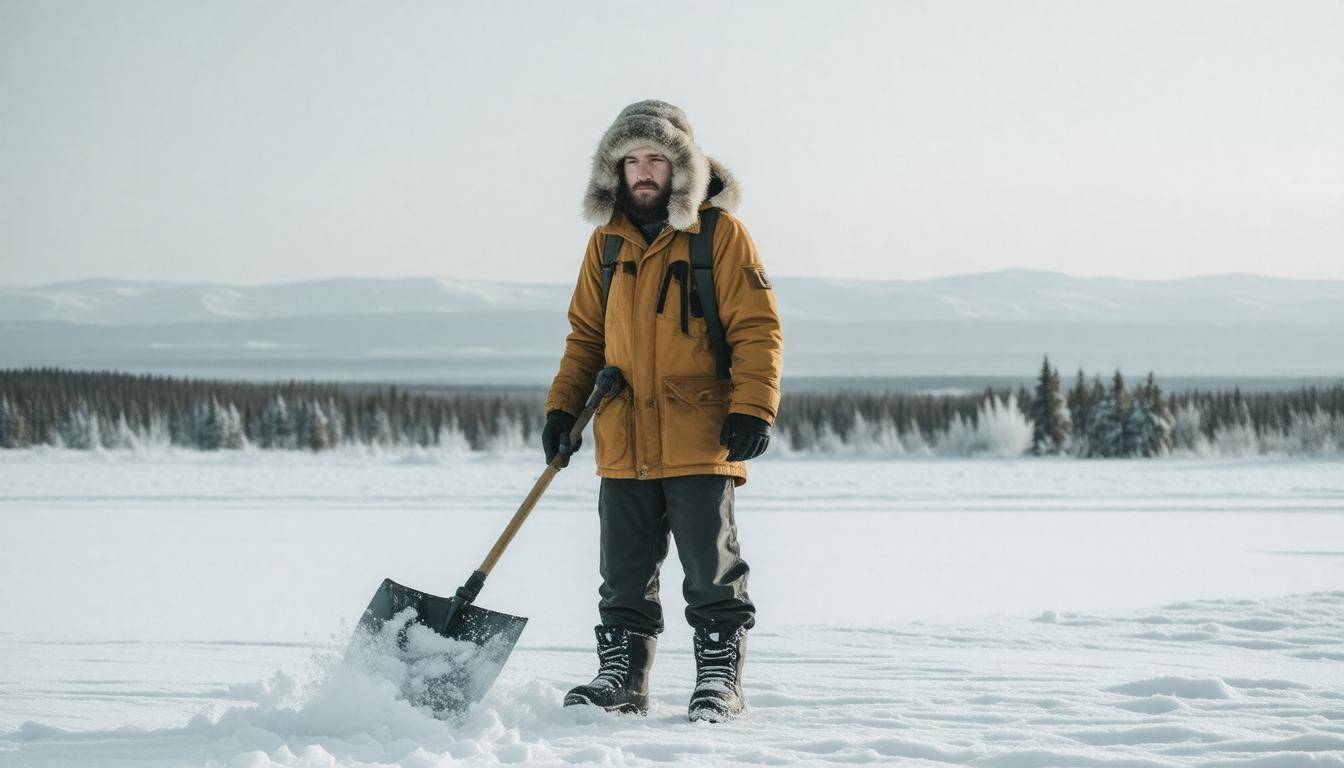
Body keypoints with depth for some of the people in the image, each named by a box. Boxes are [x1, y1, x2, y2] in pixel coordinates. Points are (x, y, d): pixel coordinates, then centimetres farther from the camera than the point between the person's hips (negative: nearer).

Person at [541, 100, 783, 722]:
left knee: (711, 572, 1)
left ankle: (719, 679, 10)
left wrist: (751, 409, -15)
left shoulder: (719, 233, -4)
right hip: (623, 440, 5)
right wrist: (562, 407, 9)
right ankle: (621, 676, 17)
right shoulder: (607, 241, 11)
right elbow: (586, 334, 18)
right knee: (624, 574, 8)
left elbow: (756, 328, -6)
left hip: (700, 441, -4)